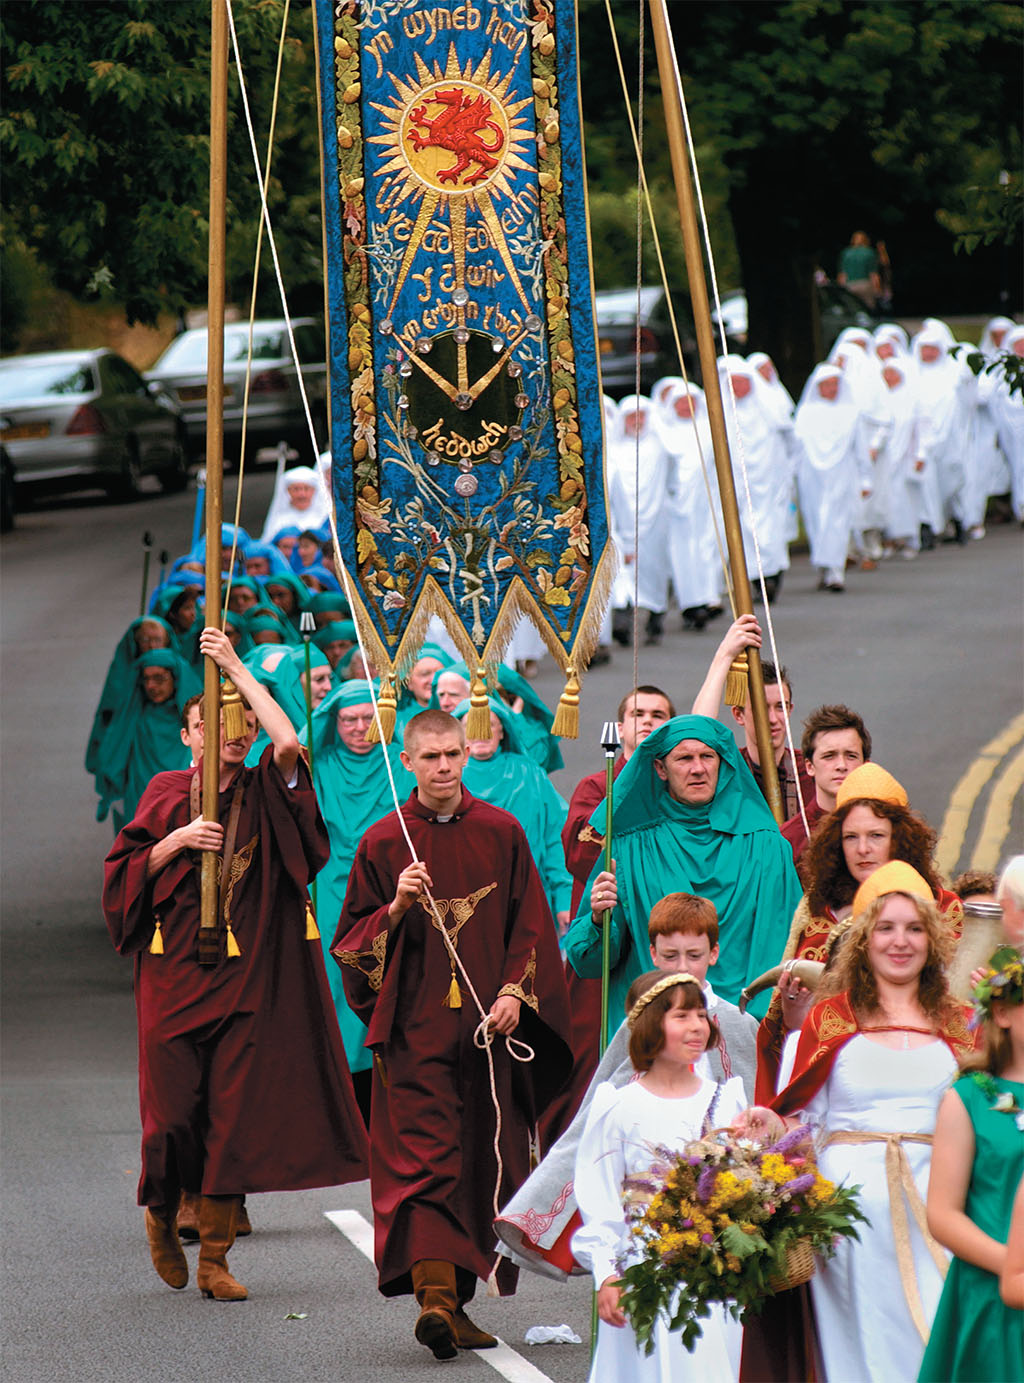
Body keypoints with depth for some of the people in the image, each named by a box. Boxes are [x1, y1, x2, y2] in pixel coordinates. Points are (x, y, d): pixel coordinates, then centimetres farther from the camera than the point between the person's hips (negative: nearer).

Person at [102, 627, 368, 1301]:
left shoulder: (264, 794, 6)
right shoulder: (167, 795, 8)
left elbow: (290, 742, -15)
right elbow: (123, 871, 6)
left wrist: (238, 668, -11)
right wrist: (177, 841, -10)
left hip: (247, 974, 0)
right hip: (174, 971, 0)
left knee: (234, 1113, -3)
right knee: (172, 1111, -3)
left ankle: (214, 1257, 4)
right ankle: (162, 1214, 27)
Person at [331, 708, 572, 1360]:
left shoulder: (501, 834, 7)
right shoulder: (383, 844, 4)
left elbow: (532, 924, 8)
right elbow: (352, 941, 5)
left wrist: (515, 991, -5)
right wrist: (397, 908, -14)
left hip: (488, 1026, 2)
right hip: (414, 1028, -2)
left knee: (481, 1159, 4)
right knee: (423, 1158, -14)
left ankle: (456, 1300, 13)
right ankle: (434, 1294, -25)